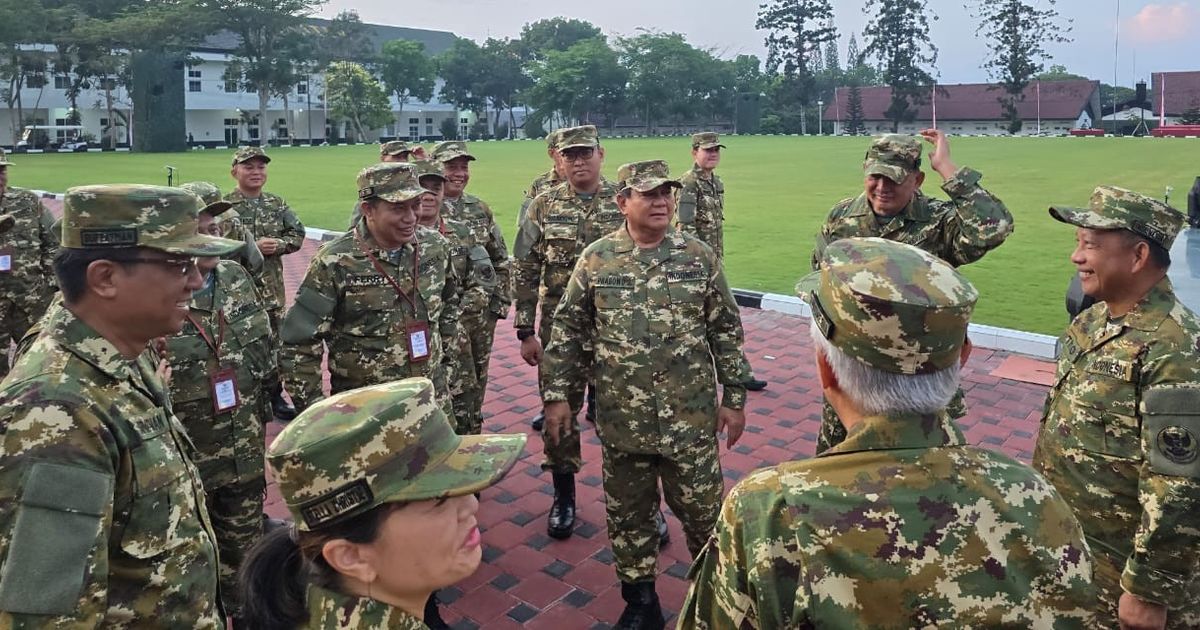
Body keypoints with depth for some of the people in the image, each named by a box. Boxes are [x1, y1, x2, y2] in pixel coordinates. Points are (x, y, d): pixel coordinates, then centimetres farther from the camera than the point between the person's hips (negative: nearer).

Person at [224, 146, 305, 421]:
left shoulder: (277, 204, 8)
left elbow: (298, 234, 6)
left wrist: (278, 244, -12)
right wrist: (252, 247, -20)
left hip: (272, 285, 5)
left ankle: (275, 395, 25)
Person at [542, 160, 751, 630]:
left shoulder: (699, 257, -1)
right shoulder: (596, 259, -2)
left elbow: (726, 332, 3)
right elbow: (569, 333, 2)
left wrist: (735, 397, 1)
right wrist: (557, 395, -1)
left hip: (691, 418, 0)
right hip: (622, 420, 1)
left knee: (702, 509, 9)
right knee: (628, 514, 13)